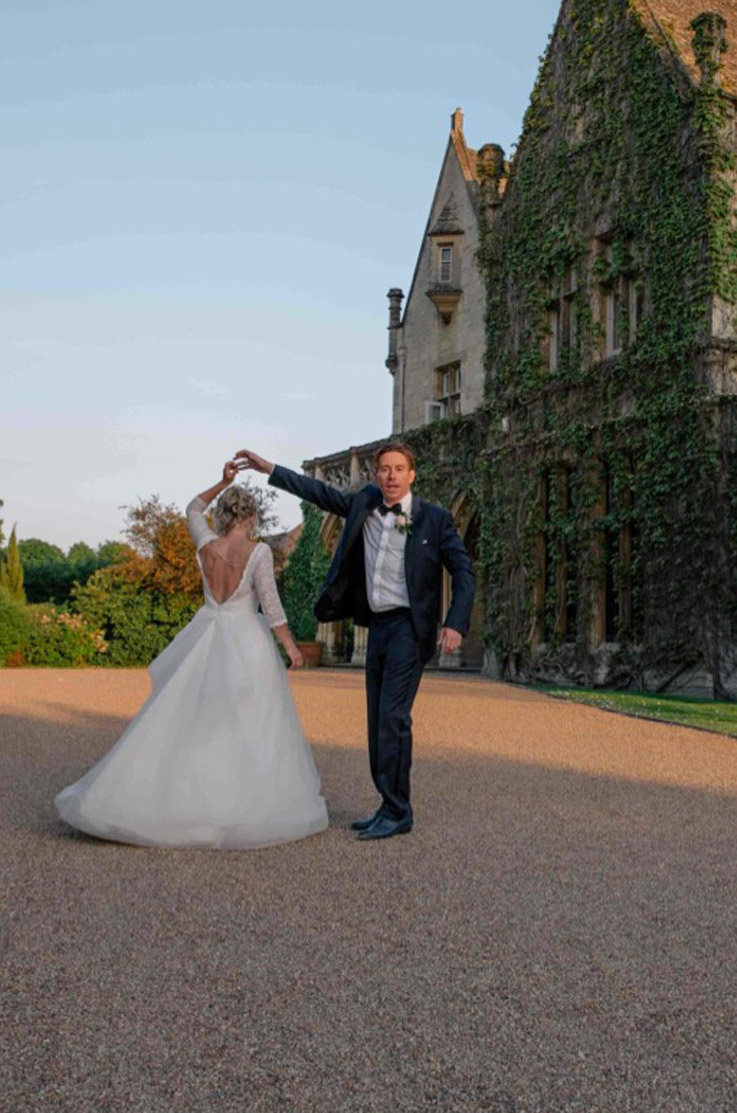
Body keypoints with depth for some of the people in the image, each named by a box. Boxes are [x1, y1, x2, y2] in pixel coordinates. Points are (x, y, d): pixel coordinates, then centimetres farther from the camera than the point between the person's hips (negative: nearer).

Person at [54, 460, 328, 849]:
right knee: (250, 728, 4)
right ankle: (250, 807, 3)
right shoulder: (258, 552, -13)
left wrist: (222, 483, 11)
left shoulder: (206, 544, -1)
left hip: (206, 643, 4)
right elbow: (270, 604, -14)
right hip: (247, 645, -3)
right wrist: (290, 645, -5)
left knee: (182, 722, 8)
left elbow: (193, 510, 20)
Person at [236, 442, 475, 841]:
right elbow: (321, 493, 17)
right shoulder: (365, 503, 9)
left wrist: (456, 624, -18)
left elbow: (463, 572, -6)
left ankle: (397, 812, -6)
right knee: (379, 721, 8)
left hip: (409, 627, -6)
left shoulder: (434, 518, -5)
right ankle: (390, 808, 17)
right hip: (377, 626, 6)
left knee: (393, 717, -13)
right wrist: (269, 468, 15)